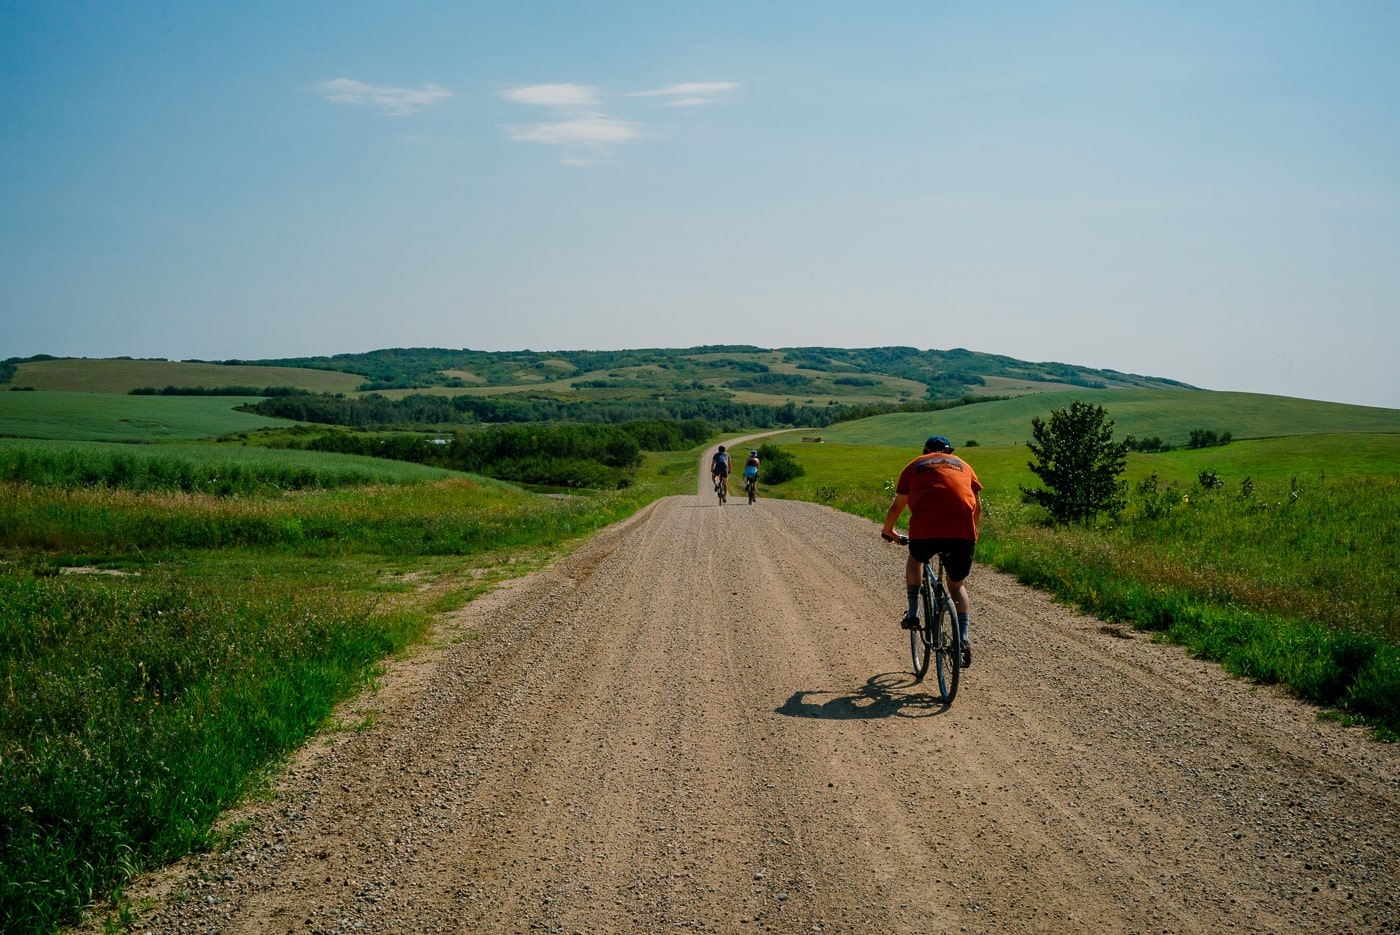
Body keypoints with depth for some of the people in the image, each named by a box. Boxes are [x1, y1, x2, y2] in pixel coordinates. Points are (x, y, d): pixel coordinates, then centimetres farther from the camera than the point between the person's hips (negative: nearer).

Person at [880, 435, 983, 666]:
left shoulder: (914, 466, 23)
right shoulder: (963, 465, 27)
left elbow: (897, 506, 26)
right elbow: (978, 507, 27)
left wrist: (888, 531, 43)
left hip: (925, 528, -1)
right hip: (963, 531, 1)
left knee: (915, 560, 31)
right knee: (957, 585, 20)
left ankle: (913, 613, 18)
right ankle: (963, 640, 8)